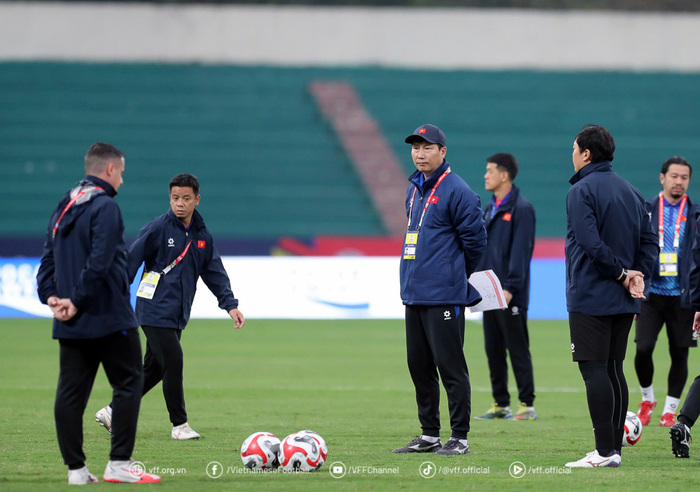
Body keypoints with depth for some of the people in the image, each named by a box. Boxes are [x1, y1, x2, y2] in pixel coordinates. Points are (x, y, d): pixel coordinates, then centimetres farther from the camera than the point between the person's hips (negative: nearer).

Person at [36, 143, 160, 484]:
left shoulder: (64, 207, 15)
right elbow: (99, 263, -20)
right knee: (128, 383, 1)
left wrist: (50, 296, 3)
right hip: (109, 317, -8)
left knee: (70, 392, 5)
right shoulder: (105, 207, -12)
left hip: (71, 325, 8)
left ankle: (75, 468, 5)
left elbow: (49, 257, 13)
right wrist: (78, 302, -13)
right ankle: (119, 463, -4)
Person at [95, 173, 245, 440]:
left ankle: (112, 412, 21)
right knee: (173, 362, -12)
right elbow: (130, 261, -7)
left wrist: (230, 305, 2)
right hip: (155, 310, -7)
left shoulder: (202, 236, 10)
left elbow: (215, 273, 13)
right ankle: (179, 424, 0)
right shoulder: (159, 228, -9)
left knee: (153, 369, 10)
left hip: (177, 315, 7)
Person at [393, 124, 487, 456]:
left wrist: (457, 277, 2)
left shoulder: (456, 191, -10)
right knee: (419, 366, 11)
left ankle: (459, 438, -2)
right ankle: (429, 435, 19)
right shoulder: (413, 190, 15)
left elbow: (475, 239, -9)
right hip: (414, 293, 9)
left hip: (444, 296, -8)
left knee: (450, 365, -6)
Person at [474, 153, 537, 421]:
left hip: (510, 297, -8)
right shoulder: (489, 209, 15)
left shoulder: (521, 209, -10)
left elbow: (520, 251, -16)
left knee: (518, 349, -4)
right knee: (493, 349, 9)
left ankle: (527, 405, 0)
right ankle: (500, 404, 15)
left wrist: (510, 287, -21)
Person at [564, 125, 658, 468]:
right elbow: (650, 241, 11)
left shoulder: (582, 191, -10)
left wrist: (622, 274, -12)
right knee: (613, 370, 12)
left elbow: (591, 243, -21)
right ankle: (615, 447, 12)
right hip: (622, 300, 8)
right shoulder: (631, 191, 14)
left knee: (594, 370, -7)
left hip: (590, 297, -8)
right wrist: (637, 274, 0)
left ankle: (604, 451, -11)